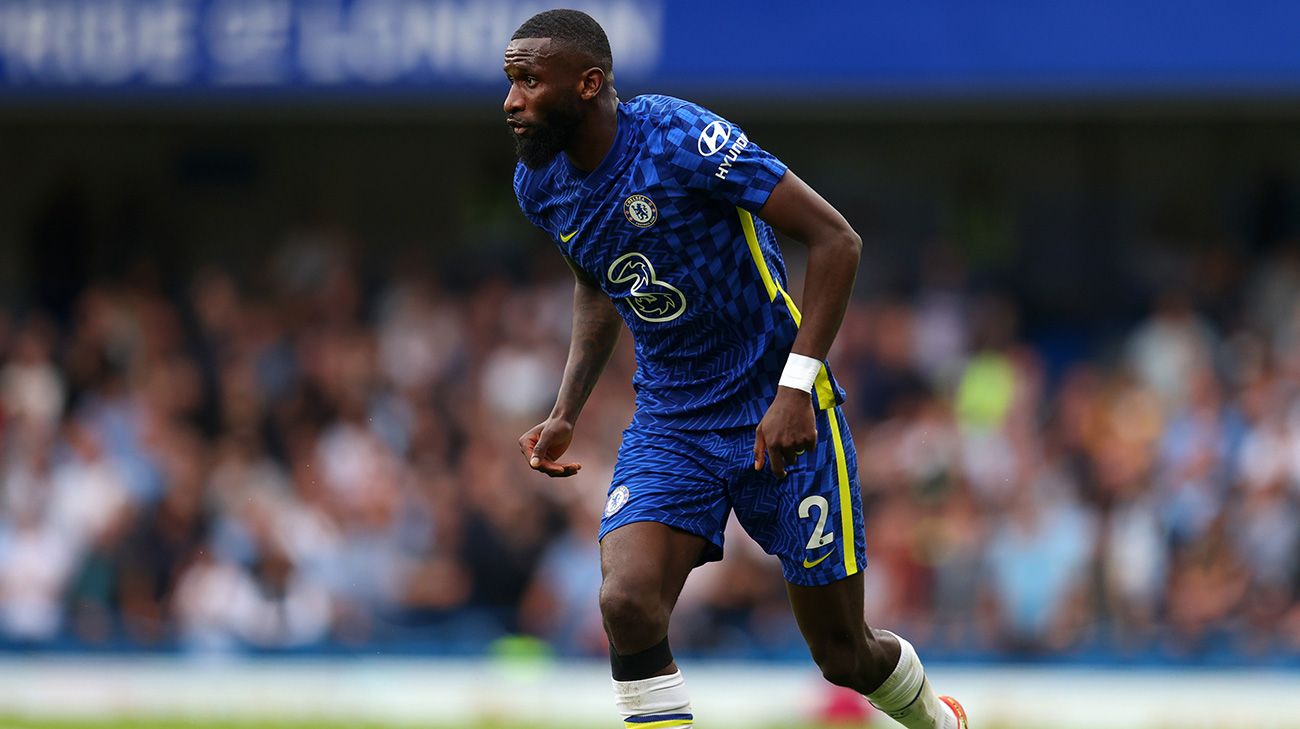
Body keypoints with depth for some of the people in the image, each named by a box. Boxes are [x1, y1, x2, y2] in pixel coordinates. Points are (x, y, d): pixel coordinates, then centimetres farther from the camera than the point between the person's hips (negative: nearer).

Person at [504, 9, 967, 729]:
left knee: (843, 655, 6)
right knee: (627, 604, -24)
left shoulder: (680, 138, -22)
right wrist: (566, 413, 8)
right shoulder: (539, 183, -1)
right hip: (667, 422, 5)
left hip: (780, 420, -5)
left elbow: (835, 239, -20)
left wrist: (796, 387, -26)